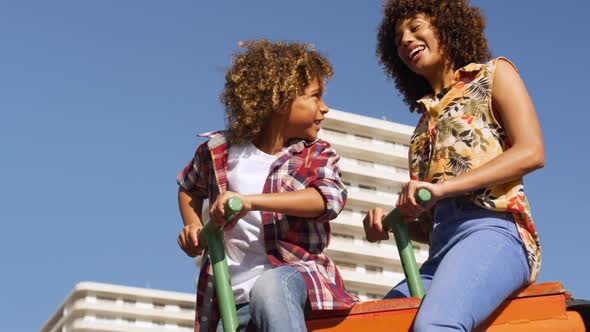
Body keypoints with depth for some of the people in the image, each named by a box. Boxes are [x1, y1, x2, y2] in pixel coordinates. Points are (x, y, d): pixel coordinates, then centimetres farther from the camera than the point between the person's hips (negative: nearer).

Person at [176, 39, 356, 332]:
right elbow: (189, 188, 28)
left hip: (296, 272, -3)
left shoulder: (318, 155, 2)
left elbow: (330, 198, -22)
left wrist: (250, 201, -33)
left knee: (268, 288, -37)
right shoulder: (218, 150, 6)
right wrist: (192, 226, 7)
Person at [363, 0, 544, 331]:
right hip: (442, 250, 6)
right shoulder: (426, 120, 30)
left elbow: (531, 152, -3)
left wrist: (443, 187, -13)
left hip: (493, 231, -6)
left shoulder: (493, 75, 16)